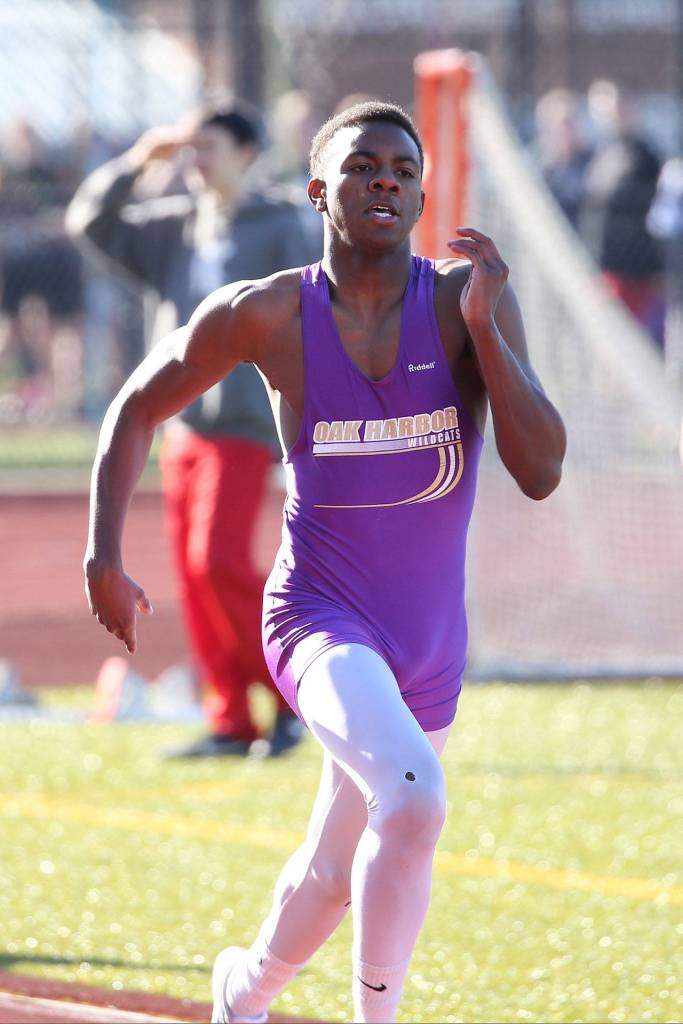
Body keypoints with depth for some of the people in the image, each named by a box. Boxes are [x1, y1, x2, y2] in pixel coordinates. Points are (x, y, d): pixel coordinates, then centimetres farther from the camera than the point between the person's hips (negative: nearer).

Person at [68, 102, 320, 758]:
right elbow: (91, 221, 13)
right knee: (193, 575, 2)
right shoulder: (174, 227, 13)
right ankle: (231, 721, 6)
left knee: (219, 562, -16)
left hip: (243, 425, -7)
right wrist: (138, 161, 2)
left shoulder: (278, 229, -4)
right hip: (181, 425, 7)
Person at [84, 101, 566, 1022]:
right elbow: (139, 408, 7)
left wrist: (483, 324, -24)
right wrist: (103, 556, -2)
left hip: (430, 645, 3)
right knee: (411, 798, -33)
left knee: (338, 873, 21)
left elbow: (541, 472, -16)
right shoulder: (267, 316, -9)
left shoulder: (468, 299, -8)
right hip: (320, 618, -3)